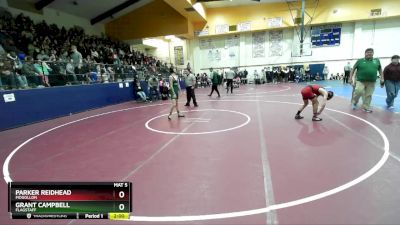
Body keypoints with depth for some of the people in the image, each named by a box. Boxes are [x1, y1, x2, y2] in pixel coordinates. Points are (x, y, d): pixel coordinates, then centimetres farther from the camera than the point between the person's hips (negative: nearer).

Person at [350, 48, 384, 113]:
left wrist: (382, 78, 11)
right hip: (360, 81, -3)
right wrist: (350, 78, -3)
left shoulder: (377, 61, 10)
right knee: (359, 92, -21)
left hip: (371, 82, 3)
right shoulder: (360, 61, 1)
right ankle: (354, 102, 6)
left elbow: (380, 70, 18)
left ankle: (366, 107, 16)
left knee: (368, 95, 5)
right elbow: (353, 69, 3)